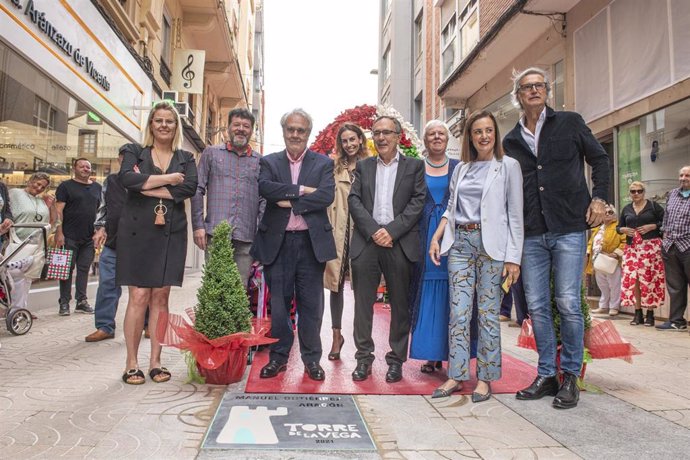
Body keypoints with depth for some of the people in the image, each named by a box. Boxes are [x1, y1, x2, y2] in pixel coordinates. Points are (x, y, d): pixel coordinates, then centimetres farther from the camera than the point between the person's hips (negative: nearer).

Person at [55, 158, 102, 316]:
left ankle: (82, 301, 14)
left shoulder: (97, 187, 14)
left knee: (84, 269, 7)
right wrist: (59, 233, -12)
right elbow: (59, 210, -5)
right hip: (70, 236, -4)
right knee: (67, 269, 0)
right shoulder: (66, 186, 1)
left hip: (89, 238, 4)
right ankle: (64, 303, 6)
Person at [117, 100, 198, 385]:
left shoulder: (185, 158, 13)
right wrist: (167, 179, -10)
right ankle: (131, 364, 6)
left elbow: (189, 188, -7)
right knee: (139, 296, -4)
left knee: (161, 296, 4)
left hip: (170, 233, 2)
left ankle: (155, 361, 12)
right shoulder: (134, 152, 9)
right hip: (137, 231, -1)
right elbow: (127, 179, -12)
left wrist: (147, 186, -9)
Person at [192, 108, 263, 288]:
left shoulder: (260, 161, 13)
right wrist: (198, 226, -3)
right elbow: (197, 190, 6)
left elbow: (264, 200, 10)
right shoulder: (211, 153, 11)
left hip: (246, 238, 1)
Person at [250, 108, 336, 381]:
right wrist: (301, 190, -14)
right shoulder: (269, 162, 10)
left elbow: (327, 196, -9)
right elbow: (264, 187, -11)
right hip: (278, 242, 1)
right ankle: (278, 356, 22)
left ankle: (311, 358, 19)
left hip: (312, 242, -1)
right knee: (278, 302, 8)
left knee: (311, 303, 6)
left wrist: (290, 201, -12)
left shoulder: (323, 163, 7)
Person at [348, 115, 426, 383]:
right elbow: (354, 200, 4)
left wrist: (391, 230, -12)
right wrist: (374, 231, -10)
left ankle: (396, 359, 16)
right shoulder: (363, 166, 15)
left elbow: (418, 202, -2)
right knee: (363, 303, 3)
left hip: (400, 243, -1)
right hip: (366, 241, 2)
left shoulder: (414, 166, 9)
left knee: (400, 305, 5)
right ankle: (364, 358, 14)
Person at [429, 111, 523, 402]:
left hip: (491, 244, -4)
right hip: (459, 243, 4)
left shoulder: (508, 166, 3)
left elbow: (515, 215, -2)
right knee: (458, 312, 2)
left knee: (488, 313, 0)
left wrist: (513, 258, -8)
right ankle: (456, 375, 11)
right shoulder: (461, 168, 16)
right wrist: (436, 238, 6)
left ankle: (485, 378, 12)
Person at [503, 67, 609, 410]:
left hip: (569, 227, -3)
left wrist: (599, 198, -2)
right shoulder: (511, 140, 13)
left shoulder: (570, 123, 7)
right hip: (531, 233, 3)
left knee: (568, 303, -5)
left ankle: (570, 377, 11)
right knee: (537, 306, 4)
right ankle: (546, 375, 16)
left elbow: (599, 159, 12)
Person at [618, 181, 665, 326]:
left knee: (650, 280, -6)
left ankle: (650, 314, 1)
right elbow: (618, 226, 20)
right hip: (632, 248, 4)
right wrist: (624, 230, 0)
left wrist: (652, 226, -12)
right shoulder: (626, 209, 15)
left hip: (651, 247, -4)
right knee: (632, 280, -2)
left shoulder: (653, 206, 3)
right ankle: (638, 313, 6)